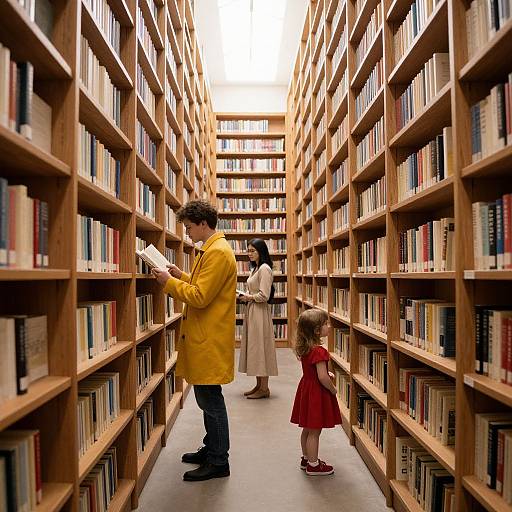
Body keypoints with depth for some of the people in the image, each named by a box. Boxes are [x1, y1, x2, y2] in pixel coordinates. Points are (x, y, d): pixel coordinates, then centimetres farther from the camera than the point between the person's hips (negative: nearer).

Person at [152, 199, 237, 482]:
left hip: (210, 340, -10)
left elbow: (200, 297, -22)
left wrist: (169, 281, -12)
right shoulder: (210, 249, 15)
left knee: (210, 399, 1)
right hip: (204, 338, 10)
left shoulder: (218, 252, -18)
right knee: (207, 397, 19)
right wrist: (181, 276, 10)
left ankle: (218, 462, 15)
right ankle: (211, 448, 35)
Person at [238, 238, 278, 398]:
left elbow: (264, 296, -20)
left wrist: (248, 297, -7)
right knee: (254, 348, 12)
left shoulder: (264, 268, -13)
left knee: (260, 348, -3)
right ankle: (259, 385, 22)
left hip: (259, 313, -10)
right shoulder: (255, 268, 17)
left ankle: (264, 388, 7)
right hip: (251, 311, 10)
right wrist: (244, 296, 5)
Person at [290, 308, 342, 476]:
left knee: (307, 429, 21)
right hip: (316, 393, -9)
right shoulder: (319, 351, -26)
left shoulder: (304, 348, 1)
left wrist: (326, 373, 9)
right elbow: (322, 377, -26)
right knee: (314, 431, 5)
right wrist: (333, 389, -10)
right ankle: (313, 465, 19)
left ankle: (306, 458, 36)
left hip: (306, 388, 9)